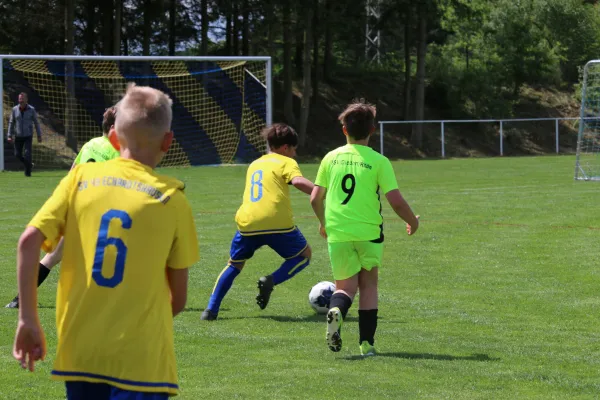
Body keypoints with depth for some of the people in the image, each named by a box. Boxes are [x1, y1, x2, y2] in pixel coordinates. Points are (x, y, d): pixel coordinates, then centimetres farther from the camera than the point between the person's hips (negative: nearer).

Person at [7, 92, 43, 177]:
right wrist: (10, 136, 1)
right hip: (18, 136, 3)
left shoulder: (31, 110, -4)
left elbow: (36, 123, 3)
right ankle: (29, 164, 28)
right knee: (17, 154, 4)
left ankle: (28, 172, -4)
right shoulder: (15, 109, 0)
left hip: (28, 136, -3)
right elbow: (11, 123, 6)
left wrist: (39, 136, 2)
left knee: (27, 153, -13)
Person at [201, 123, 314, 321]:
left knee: (234, 264, 23)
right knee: (303, 255, 17)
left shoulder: (254, 165, 27)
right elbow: (298, 181, -14)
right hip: (277, 222, -5)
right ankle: (271, 280, -9)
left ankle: (211, 308, 8)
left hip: (247, 223, 5)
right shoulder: (286, 162, 7)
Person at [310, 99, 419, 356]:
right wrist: (412, 221, 11)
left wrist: (323, 222, 27)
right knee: (368, 285, 16)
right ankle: (366, 343, 11)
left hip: (337, 233, 2)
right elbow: (396, 201, -9)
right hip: (369, 232, -2)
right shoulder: (378, 161, -5)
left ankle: (336, 311, -23)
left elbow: (315, 198, 7)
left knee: (345, 286, 12)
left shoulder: (331, 158, 4)